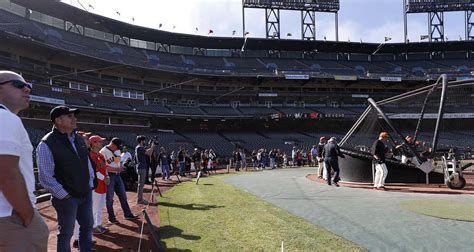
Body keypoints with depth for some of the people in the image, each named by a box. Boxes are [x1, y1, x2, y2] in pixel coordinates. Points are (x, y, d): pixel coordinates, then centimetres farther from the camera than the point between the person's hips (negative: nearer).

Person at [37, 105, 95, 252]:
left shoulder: (79, 139, 7)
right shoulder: (46, 144, -15)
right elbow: (45, 177, -17)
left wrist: (90, 185, 8)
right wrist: (64, 195, -14)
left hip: (86, 194, 7)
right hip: (67, 198, -7)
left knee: (87, 226, 18)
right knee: (66, 234, 7)